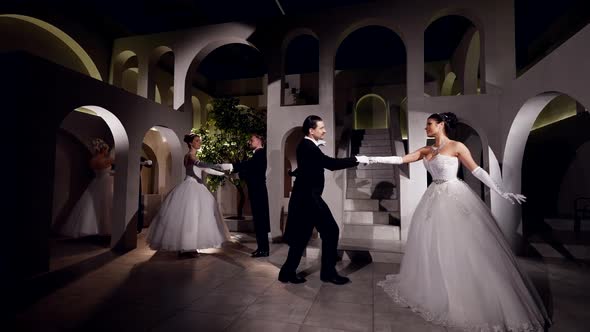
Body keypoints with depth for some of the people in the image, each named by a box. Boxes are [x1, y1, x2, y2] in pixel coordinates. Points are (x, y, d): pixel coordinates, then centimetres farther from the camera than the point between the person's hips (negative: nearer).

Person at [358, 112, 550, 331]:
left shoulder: (456, 146, -7)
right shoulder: (426, 151, 9)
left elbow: (477, 171, -5)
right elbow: (400, 160, 5)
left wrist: (502, 193, -7)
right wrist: (371, 159, -2)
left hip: (455, 197, -6)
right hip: (435, 200, 6)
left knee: (461, 247, -3)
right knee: (433, 246, 11)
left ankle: (475, 301, 13)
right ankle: (437, 293, 28)